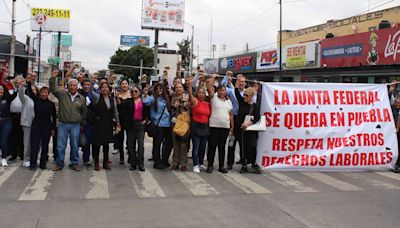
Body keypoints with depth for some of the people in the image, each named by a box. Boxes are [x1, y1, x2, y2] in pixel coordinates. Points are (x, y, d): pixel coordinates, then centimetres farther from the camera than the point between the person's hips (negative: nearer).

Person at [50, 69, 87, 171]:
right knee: (60, 145, 4)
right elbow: (53, 89, -7)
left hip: (76, 125, 1)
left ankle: (74, 163, 20)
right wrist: (53, 78, -22)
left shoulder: (81, 98, 6)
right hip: (63, 124, 0)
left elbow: (84, 112, 12)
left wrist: (82, 124, 12)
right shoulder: (62, 94, 3)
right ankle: (59, 164, 15)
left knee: (74, 145, 8)